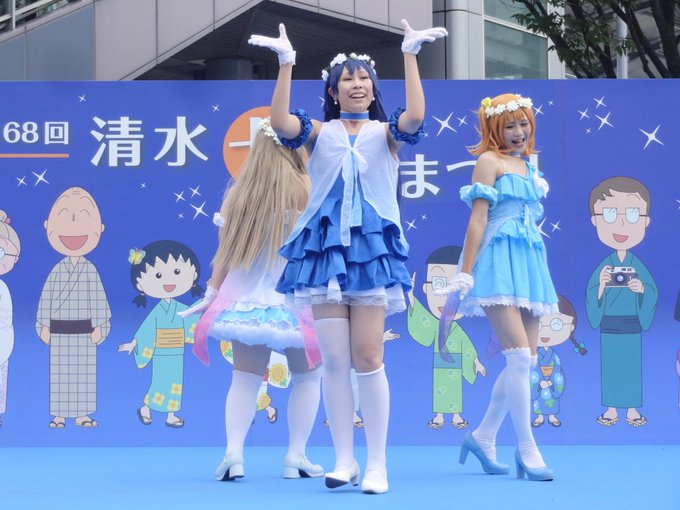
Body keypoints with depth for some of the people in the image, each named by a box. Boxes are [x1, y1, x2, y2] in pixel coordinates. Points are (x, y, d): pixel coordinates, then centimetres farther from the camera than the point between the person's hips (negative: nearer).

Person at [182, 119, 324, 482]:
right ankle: (296, 457, 9)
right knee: (307, 376, 14)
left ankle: (233, 451, -7)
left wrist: (213, 292, 12)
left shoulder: (238, 194, 1)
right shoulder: (305, 192, -8)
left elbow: (224, 252, 4)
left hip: (247, 302, 3)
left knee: (245, 377, 10)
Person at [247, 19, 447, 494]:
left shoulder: (385, 132, 9)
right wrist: (286, 63, -14)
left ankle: (377, 463, -1)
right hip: (326, 245, 1)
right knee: (334, 359, -1)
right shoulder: (320, 133, 10)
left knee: (367, 357, -6)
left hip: (372, 245, -1)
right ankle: (345, 459, 8)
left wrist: (410, 56, -14)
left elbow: (416, 117, -13)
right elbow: (280, 122, -10)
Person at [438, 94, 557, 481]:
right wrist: (465, 274, -12)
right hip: (500, 261, -8)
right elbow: (477, 219, -8)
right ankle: (527, 449, -12)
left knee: (525, 360, 6)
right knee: (519, 356, -15)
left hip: (529, 261, 8)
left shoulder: (529, 168, 20)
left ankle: (484, 436, 18)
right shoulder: (490, 161, -2)